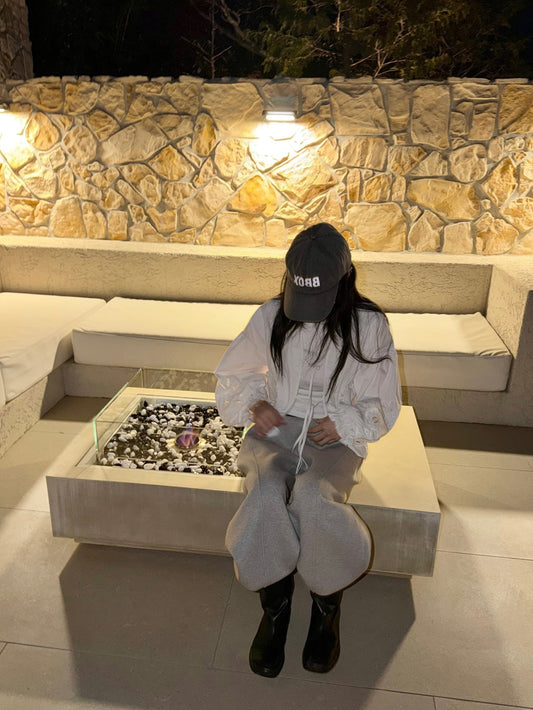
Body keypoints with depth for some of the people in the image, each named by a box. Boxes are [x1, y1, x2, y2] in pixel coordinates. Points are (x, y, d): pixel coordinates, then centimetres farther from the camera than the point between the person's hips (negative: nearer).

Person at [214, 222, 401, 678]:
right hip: (275, 431, 2)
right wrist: (255, 404, -8)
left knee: (313, 498, -33)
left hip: (335, 440, -1)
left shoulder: (368, 326, -3)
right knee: (266, 496, -31)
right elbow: (234, 377, 12)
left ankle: (327, 606, -2)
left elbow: (382, 406, 4)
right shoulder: (271, 317, 2)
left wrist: (343, 423, -14)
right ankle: (275, 606, -5)